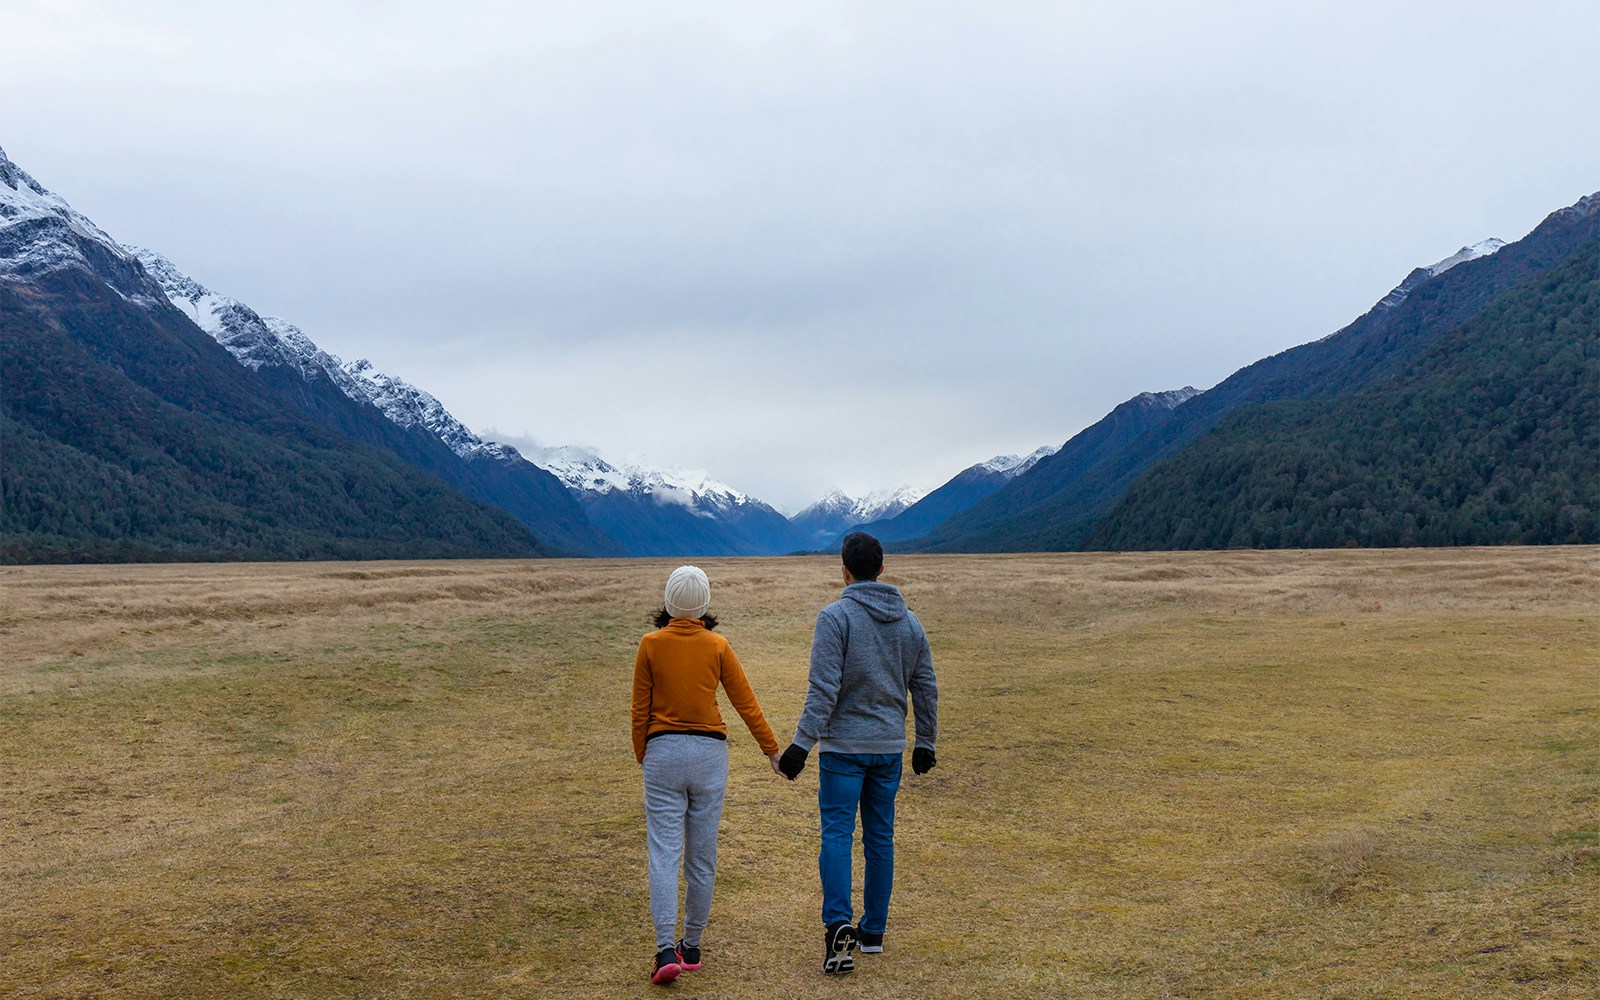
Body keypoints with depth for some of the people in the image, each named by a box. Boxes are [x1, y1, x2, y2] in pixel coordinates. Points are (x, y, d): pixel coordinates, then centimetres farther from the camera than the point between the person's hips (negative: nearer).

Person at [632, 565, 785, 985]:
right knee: (702, 855, 10)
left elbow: (640, 710, 0)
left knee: (664, 852, -1)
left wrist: (642, 757, 13)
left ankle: (666, 950, -13)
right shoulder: (718, 646, -2)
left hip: (663, 750, -1)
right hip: (709, 753, 1)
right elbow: (746, 704, 1)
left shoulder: (651, 644, -4)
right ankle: (691, 946, 20)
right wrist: (772, 749, 12)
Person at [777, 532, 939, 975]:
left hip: (843, 745, -5)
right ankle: (873, 930, 18)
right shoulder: (909, 622, 7)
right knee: (880, 836, 11)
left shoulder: (835, 616, -11)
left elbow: (824, 689, -18)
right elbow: (925, 688, 11)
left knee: (837, 833, -4)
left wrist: (801, 744, -17)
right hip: (889, 747, 5)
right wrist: (925, 743, 21)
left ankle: (839, 924, -18)